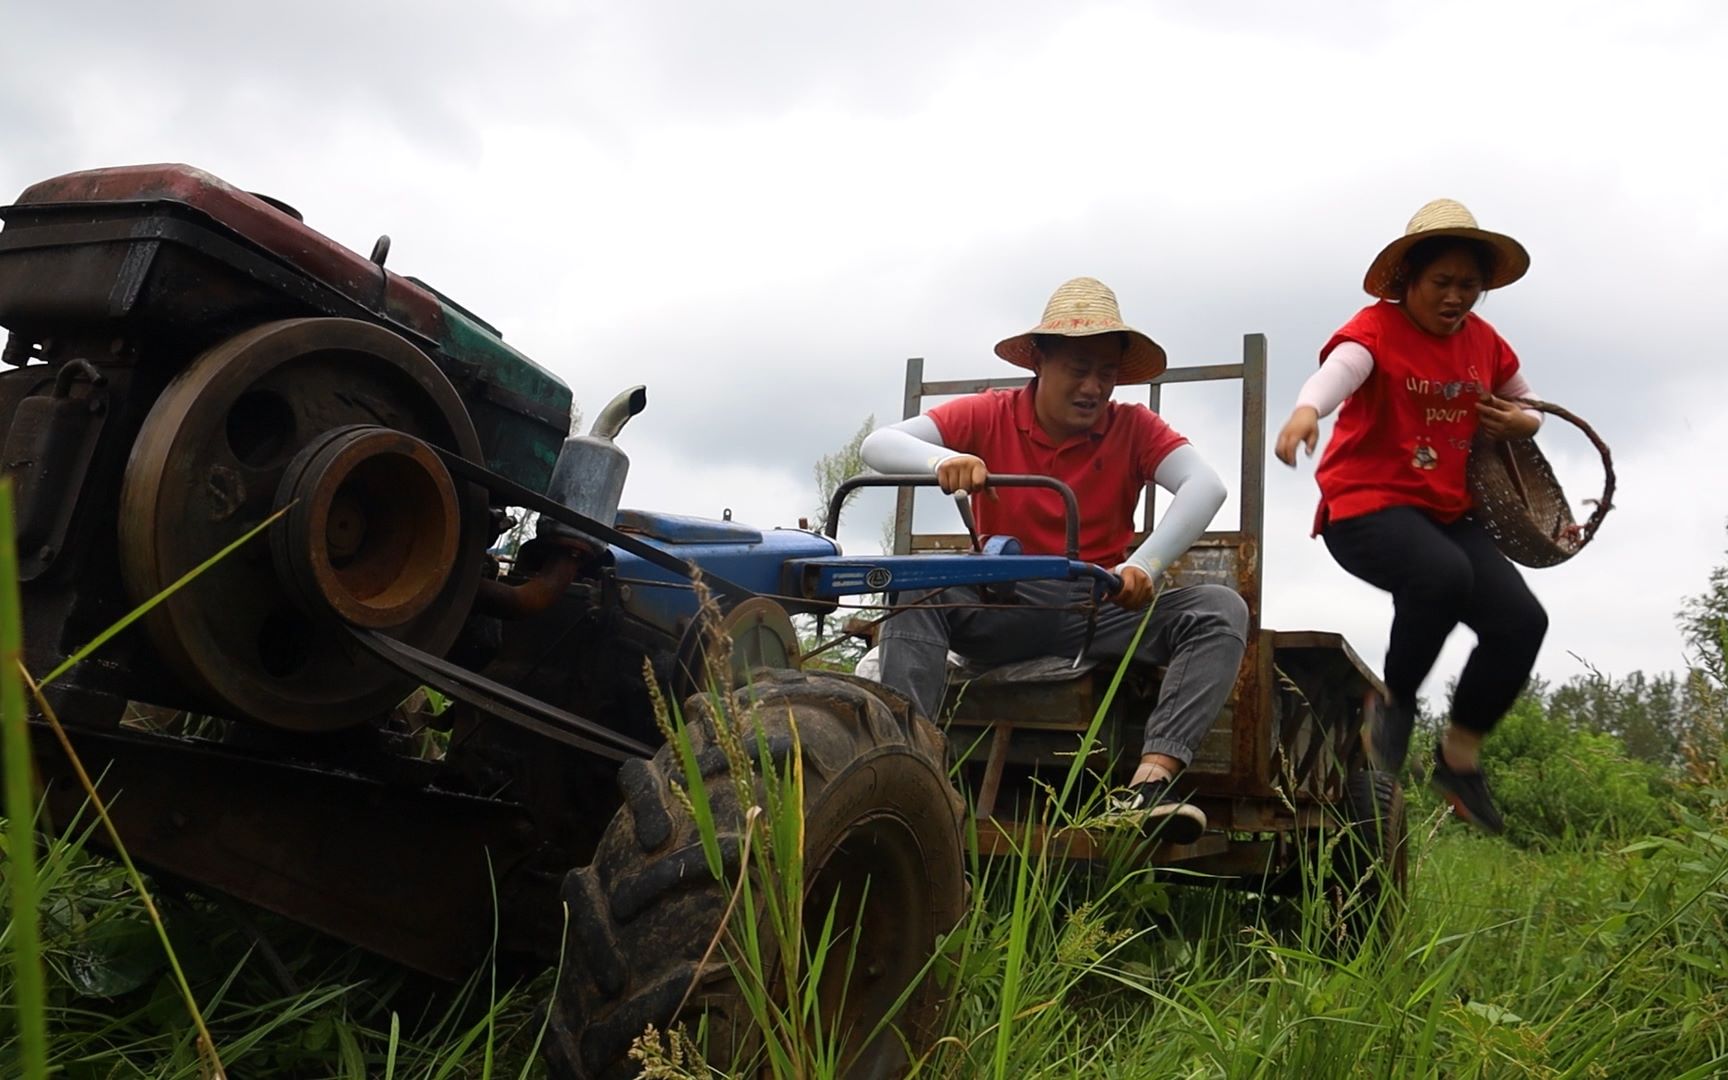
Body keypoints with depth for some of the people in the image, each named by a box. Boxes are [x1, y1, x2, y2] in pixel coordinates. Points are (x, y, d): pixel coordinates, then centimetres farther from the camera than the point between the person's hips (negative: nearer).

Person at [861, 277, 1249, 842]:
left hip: (1102, 609, 1)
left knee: (1221, 610, -22)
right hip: (1003, 609, -1)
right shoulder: (988, 416, 1)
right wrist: (943, 460, -33)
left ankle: (1148, 784, -39)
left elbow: (1206, 486, -16)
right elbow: (877, 445, -9)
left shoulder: (1133, 428, 1)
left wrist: (1143, 566, -35)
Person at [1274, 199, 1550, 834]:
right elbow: (1339, 368, -32)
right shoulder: (1378, 328, -9)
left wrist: (1525, 422, 2)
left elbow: (1525, 400, 28)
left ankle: (1459, 756, 12)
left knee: (1522, 621, -12)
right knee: (1443, 574, -37)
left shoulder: (1483, 342, 12)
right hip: (1366, 505, -7)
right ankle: (1395, 703, -8)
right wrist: (1307, 409, -55)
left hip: (1448, 512, 7)